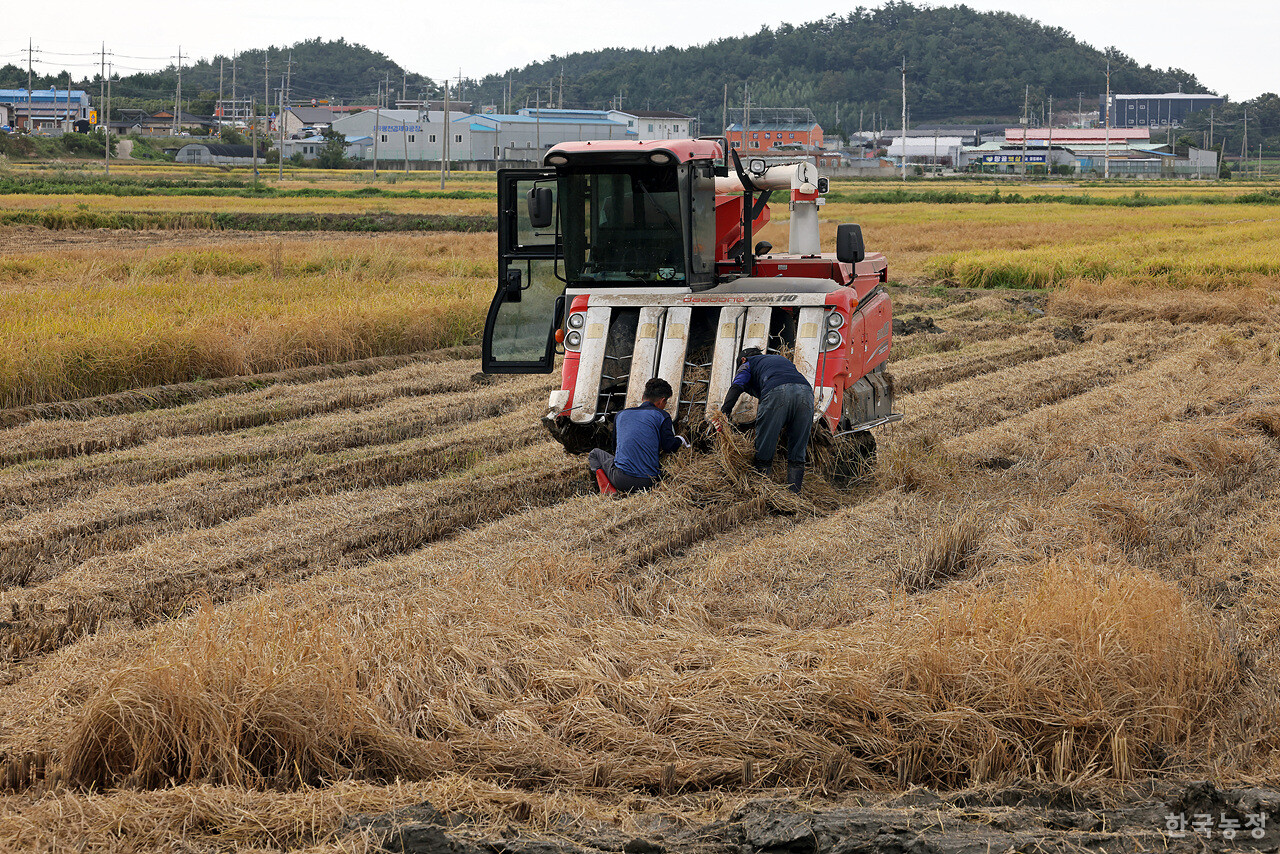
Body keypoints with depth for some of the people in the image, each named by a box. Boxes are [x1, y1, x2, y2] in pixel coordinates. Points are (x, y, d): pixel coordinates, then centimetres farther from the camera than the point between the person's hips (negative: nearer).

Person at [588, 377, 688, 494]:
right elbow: (669, 447, 2)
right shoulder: (661, 415, 5)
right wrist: (680, 441, 26)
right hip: (648, 482, -2)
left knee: (594, 454, 31)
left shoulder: (620, 415, 18)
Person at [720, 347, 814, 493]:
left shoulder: (748, 364, 28)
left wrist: (724, 413, -6)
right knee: (797, 456, 9)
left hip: (777, 393, -4)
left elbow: (736, 387, 8)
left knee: (763, 454, -1)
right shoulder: (781, 359, 44)